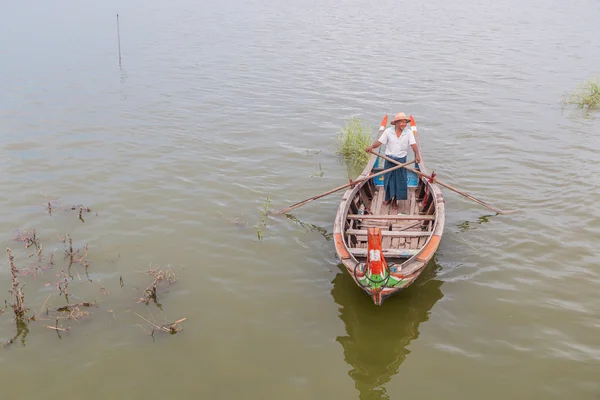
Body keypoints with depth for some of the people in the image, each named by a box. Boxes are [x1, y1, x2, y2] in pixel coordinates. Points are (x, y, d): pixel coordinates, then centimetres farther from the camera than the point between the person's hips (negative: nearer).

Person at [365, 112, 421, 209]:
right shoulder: (388, 131, -7)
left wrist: (417, 155, -34)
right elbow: (379, 142, -11)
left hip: (401, 159, 0)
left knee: (399, 180, 6)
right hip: (389, 159, 0)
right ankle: (388, 198, 32)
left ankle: (395, 201, 23)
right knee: (388, 179, 11)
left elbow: (413, 144, -16)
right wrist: (372, 146, -32)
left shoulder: (409, 132, -7)